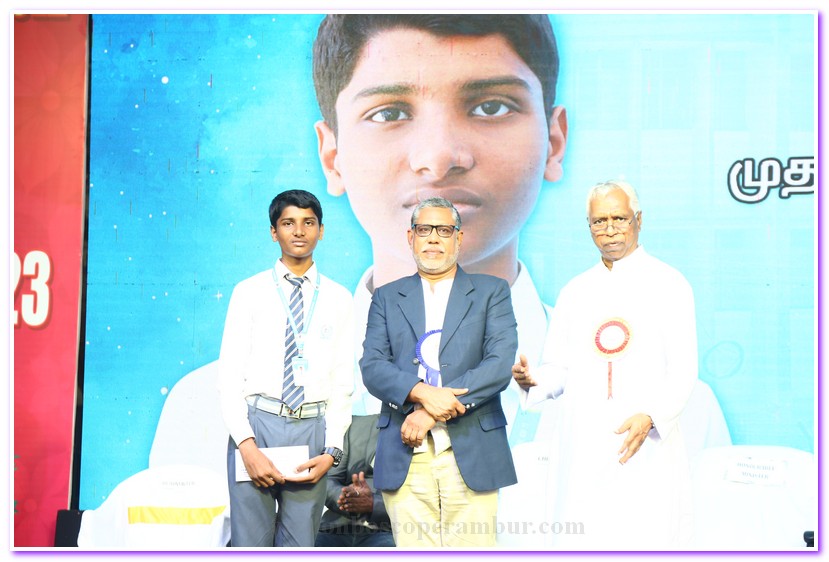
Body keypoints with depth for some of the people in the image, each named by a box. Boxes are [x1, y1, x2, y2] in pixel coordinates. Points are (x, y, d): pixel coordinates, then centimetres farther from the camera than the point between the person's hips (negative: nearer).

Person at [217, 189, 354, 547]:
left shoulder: (338, 299, 9)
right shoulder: (249, 292, 5)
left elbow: (343, 382, 8)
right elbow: (229, 375, 0)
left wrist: (332, 450, -3)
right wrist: (247, 446, -10)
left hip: (312, 430, 1)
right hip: (256, 425, -1)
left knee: (300, 548, 7)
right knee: (250, 545, 0)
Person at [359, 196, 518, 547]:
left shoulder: (491, 291, 10)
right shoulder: (387, 297, 16)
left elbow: (500, 364, -3)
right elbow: (371, 367, 4)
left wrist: (432, 411, -11)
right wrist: (421, 393, -16)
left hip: (472, 457, -1)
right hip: (404, 460, 1)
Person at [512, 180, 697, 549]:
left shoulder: (669, 285, 3)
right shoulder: (575, 291, 15)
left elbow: (683, 372, -3)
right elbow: (560, 368, 15)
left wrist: (650, 418, -20)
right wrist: (533, 380, -8)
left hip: (647, 446, -3)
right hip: (584, 447, 3)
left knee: (648, 539, -5)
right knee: (582, 540, 2)